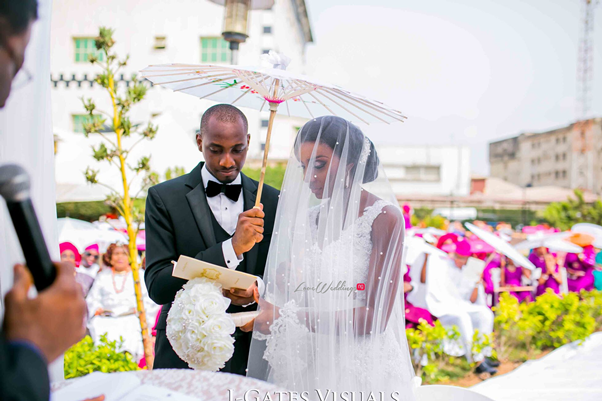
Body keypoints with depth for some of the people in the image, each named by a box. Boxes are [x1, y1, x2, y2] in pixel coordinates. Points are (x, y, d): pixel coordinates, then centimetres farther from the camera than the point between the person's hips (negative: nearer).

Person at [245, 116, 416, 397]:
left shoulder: (384, 216, -12)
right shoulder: (310, 218, 7)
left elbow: (375, 317, -18)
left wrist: (288, 317, -22)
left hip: (360, 372, -5)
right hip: (308, 369, 6)